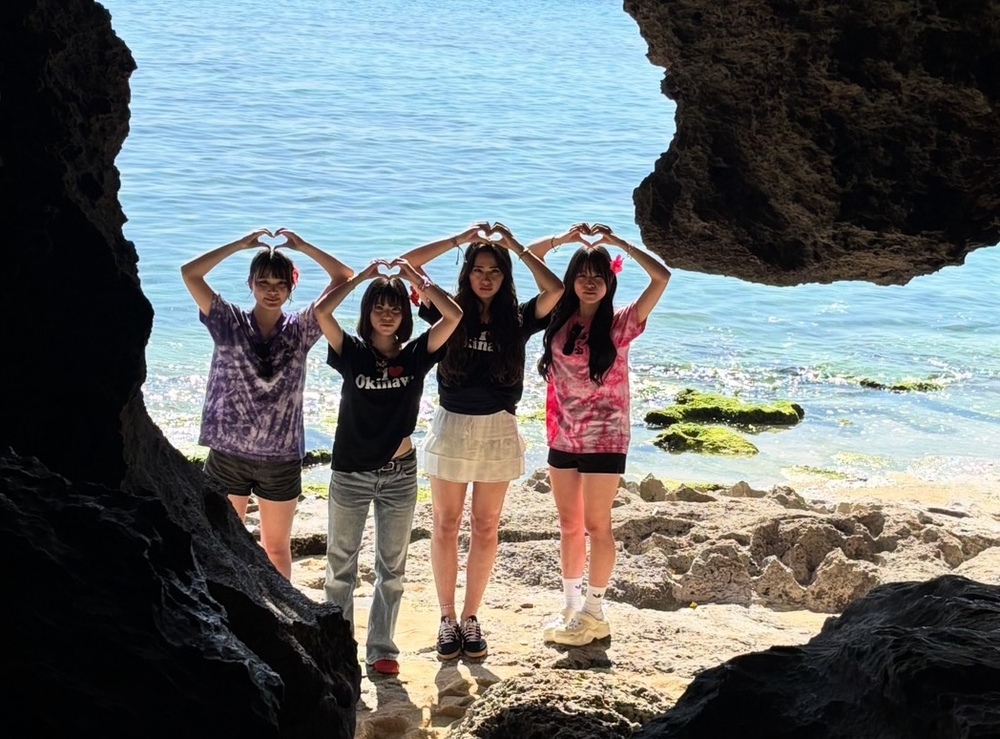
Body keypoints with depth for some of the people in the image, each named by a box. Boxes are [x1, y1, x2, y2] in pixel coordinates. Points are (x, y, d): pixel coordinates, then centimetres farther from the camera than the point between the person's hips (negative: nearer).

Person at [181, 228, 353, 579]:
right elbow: (190, 272, -11)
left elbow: (343, 276, -1)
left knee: (277, 547, 13)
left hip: (281, 458, 1)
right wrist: (241, 244, -9)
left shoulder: (300, 330, 1)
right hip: (227, 453, -1)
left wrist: (302, 246, -4)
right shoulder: (229, 324, -2)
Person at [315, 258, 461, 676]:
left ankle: (382, 649, 20)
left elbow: (453, 316, -14)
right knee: (340, 567, 6)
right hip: (350, 473, -1)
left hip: (399, 474, 1)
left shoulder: (415, 355, -1)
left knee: (391, 569, 10)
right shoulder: (352, 353, -4)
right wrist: (362, 276, -10)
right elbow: (321, 312, -19)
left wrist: (415, 277, -7)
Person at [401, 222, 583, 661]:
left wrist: (516, 246, -10)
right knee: (446, 525, 5)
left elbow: (554, 291, -16)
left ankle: (470, 617, 17)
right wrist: (463, 238, -8)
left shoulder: (517, 321, 1)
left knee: (485, 529, 7)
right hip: (452, 427, -1)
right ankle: (447, 617, 14)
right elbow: (407, 265, -8)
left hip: (498, 431, 1)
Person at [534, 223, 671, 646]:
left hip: (604, 440, -4)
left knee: (596, 526, 1)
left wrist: (617, 243, -13)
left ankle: (592, 613, 10)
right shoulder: (560, 320, 3)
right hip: (563, 437, 4)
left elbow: (661, 277, -18)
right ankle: (571, 608, 22)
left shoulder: (620, 324, -7)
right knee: (569, 525, 12)